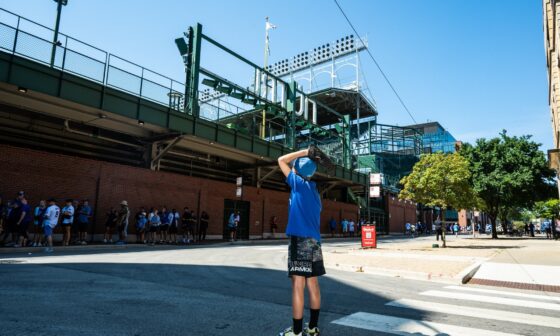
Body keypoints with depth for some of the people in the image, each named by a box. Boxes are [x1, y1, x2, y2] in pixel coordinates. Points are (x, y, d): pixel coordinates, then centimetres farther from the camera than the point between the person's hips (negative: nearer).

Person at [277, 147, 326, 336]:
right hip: (314, 240, 8)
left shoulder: (298, 183, -3)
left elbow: (281, 160, 5)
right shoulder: (313, 189, 17)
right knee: (312, 284, 12)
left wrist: (305, 152, 7)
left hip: (300, 239, -8)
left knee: (298, 285, -4)